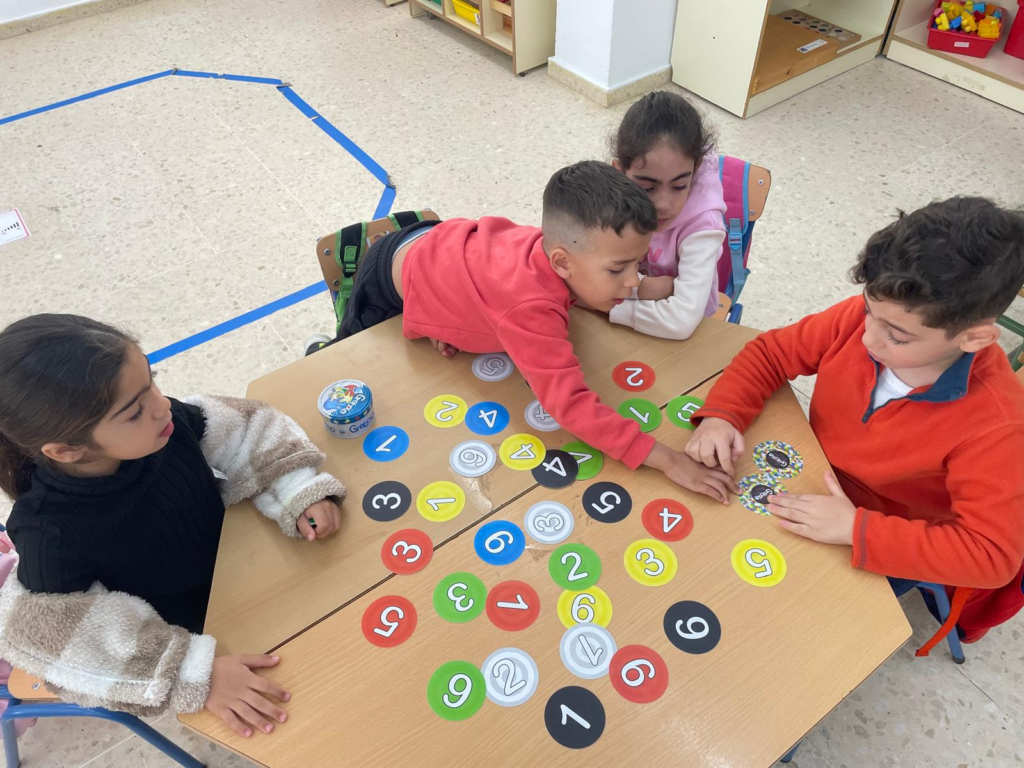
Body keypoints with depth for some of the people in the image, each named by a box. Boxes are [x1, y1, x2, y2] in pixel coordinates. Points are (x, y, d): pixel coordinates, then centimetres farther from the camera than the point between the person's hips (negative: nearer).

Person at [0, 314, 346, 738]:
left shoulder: (166, 423, -24)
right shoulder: (52, 536, -34)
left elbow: (249, 434, -11)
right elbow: (65, 638, -30)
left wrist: (301, 492, -25)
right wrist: (197, 674, -35)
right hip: (180, 634, -4)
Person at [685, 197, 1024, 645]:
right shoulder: (860, 319, -21)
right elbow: (771, 352, -8)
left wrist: (856, 527, -36)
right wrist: (721, 415, -25)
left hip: (887, 552, -4)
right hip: (812, 497, 4)